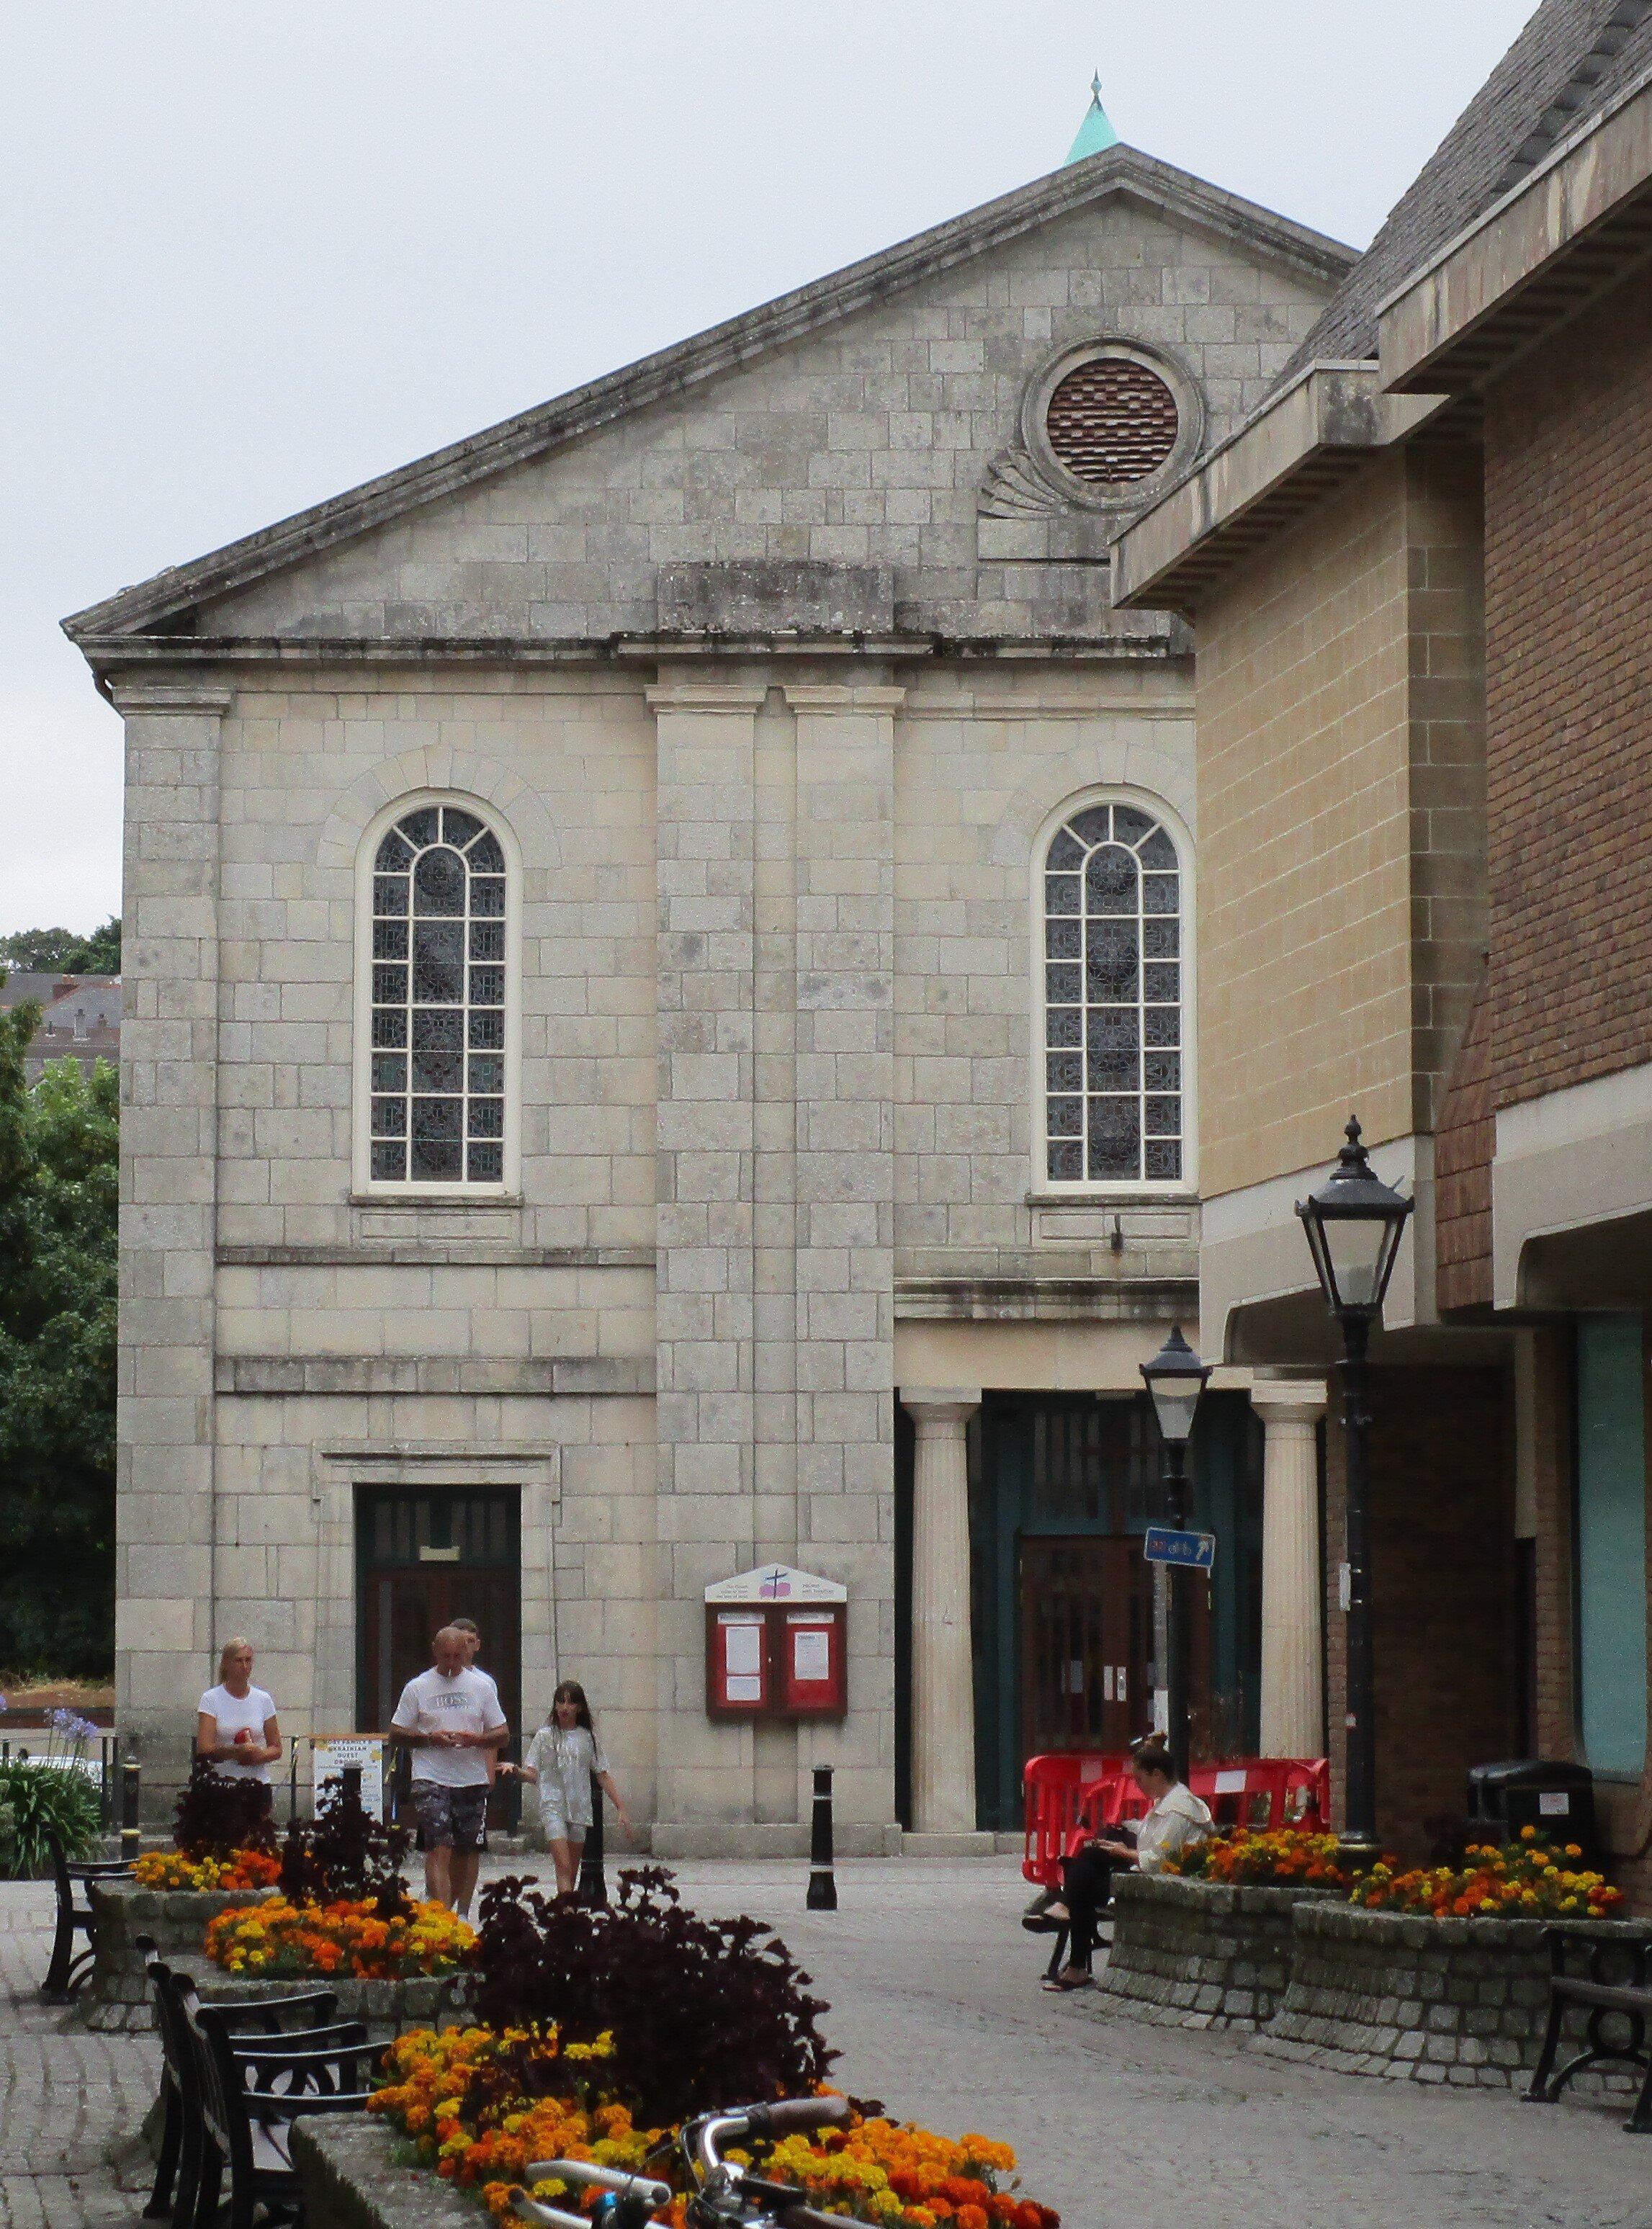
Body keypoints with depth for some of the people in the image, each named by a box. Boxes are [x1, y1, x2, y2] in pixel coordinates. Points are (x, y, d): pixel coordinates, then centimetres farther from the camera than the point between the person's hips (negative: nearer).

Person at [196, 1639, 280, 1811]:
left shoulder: (263, 1699, 9)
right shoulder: (211, 1699, 0)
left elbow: (276, 1749, 11)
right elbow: (204, 1749, -9)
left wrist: (260, 1756, -11)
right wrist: (238, 1751, -23)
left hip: (258, 1783, 2)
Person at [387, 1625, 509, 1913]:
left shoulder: (482, 1685, 8)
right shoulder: (417, 1687, 4)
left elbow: (503, 1735, 9)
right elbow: (396, 1733, 6)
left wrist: (475, 1739, -12)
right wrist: (430, 1738, -11)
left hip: (472, 1780, 3)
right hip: (431, 1781, -3)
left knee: (466, 1852, 9)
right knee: (439, 1849, -15)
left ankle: (460, 1914, 24)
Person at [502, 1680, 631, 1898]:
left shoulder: (588, 1737, 9)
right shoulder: (545, 1736, 4)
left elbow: (603, 1775, 11)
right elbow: (533, 1774, 1)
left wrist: (620, 1808, 7)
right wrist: (515, 1770, -20)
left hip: (580, 1808, 3)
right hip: (553, 1806, -3)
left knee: (573, 1872, 7)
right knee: (563, 1868, -16)